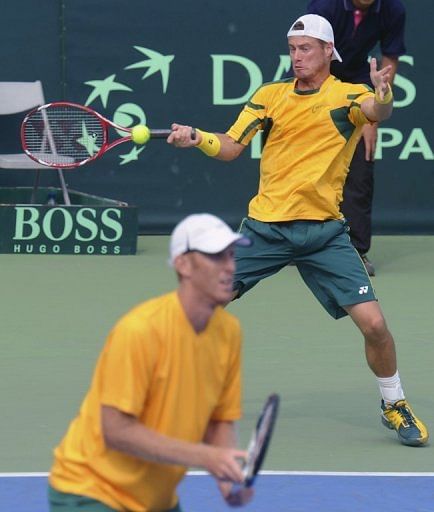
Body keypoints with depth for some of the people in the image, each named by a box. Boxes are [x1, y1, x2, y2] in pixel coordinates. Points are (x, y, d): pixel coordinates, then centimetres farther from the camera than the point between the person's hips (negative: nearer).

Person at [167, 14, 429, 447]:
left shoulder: (348, 95, -4)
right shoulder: (269, 95, 6)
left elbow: (377, 111, -26)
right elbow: (230, 147, 4)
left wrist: (383, 95, -50)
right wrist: (196, 138, -17)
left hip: (324, 232, -2)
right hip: (265, 227, 2)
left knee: (373, 323, -10)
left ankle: (394, 405, 14)